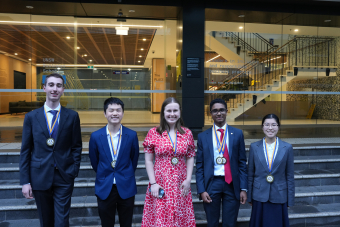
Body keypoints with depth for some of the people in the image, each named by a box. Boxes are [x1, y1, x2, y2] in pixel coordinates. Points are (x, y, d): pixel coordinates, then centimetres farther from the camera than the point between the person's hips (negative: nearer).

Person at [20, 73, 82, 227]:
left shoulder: (72, 116, -1)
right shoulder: (31, 117, 1)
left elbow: (76, 146, 3)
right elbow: (25, 151, 1)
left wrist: (74, 171, -5)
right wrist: (25, 181, -2)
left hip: (64, 177, -1)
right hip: (40, 177, 2)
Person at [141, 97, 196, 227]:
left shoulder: (187, 133, 4)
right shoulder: (153, 133, -2)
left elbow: (190, 158, 7)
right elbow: (148, 161, -1)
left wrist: (188, 180, -2)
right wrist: (153, 183, -7)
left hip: (180, 185, 2)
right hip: (160, 184, -2)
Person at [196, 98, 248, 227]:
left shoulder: (237, 134, 3)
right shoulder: (203, 136, 2)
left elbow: (242, 163, 4)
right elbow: (199, 166, 2)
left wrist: (243, 188, -1)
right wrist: (201, 190, -5)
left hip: (232, 184, 0)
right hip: (211, 183, 0)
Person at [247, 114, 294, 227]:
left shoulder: (287, 148, -3)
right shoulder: (254, 147, -3)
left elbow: (290, 176, 1)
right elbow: (250, 174, 3)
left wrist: (290, 200, 2)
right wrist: (249, 197, 4)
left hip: (279, 197, 0)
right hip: (260, 196, 0)